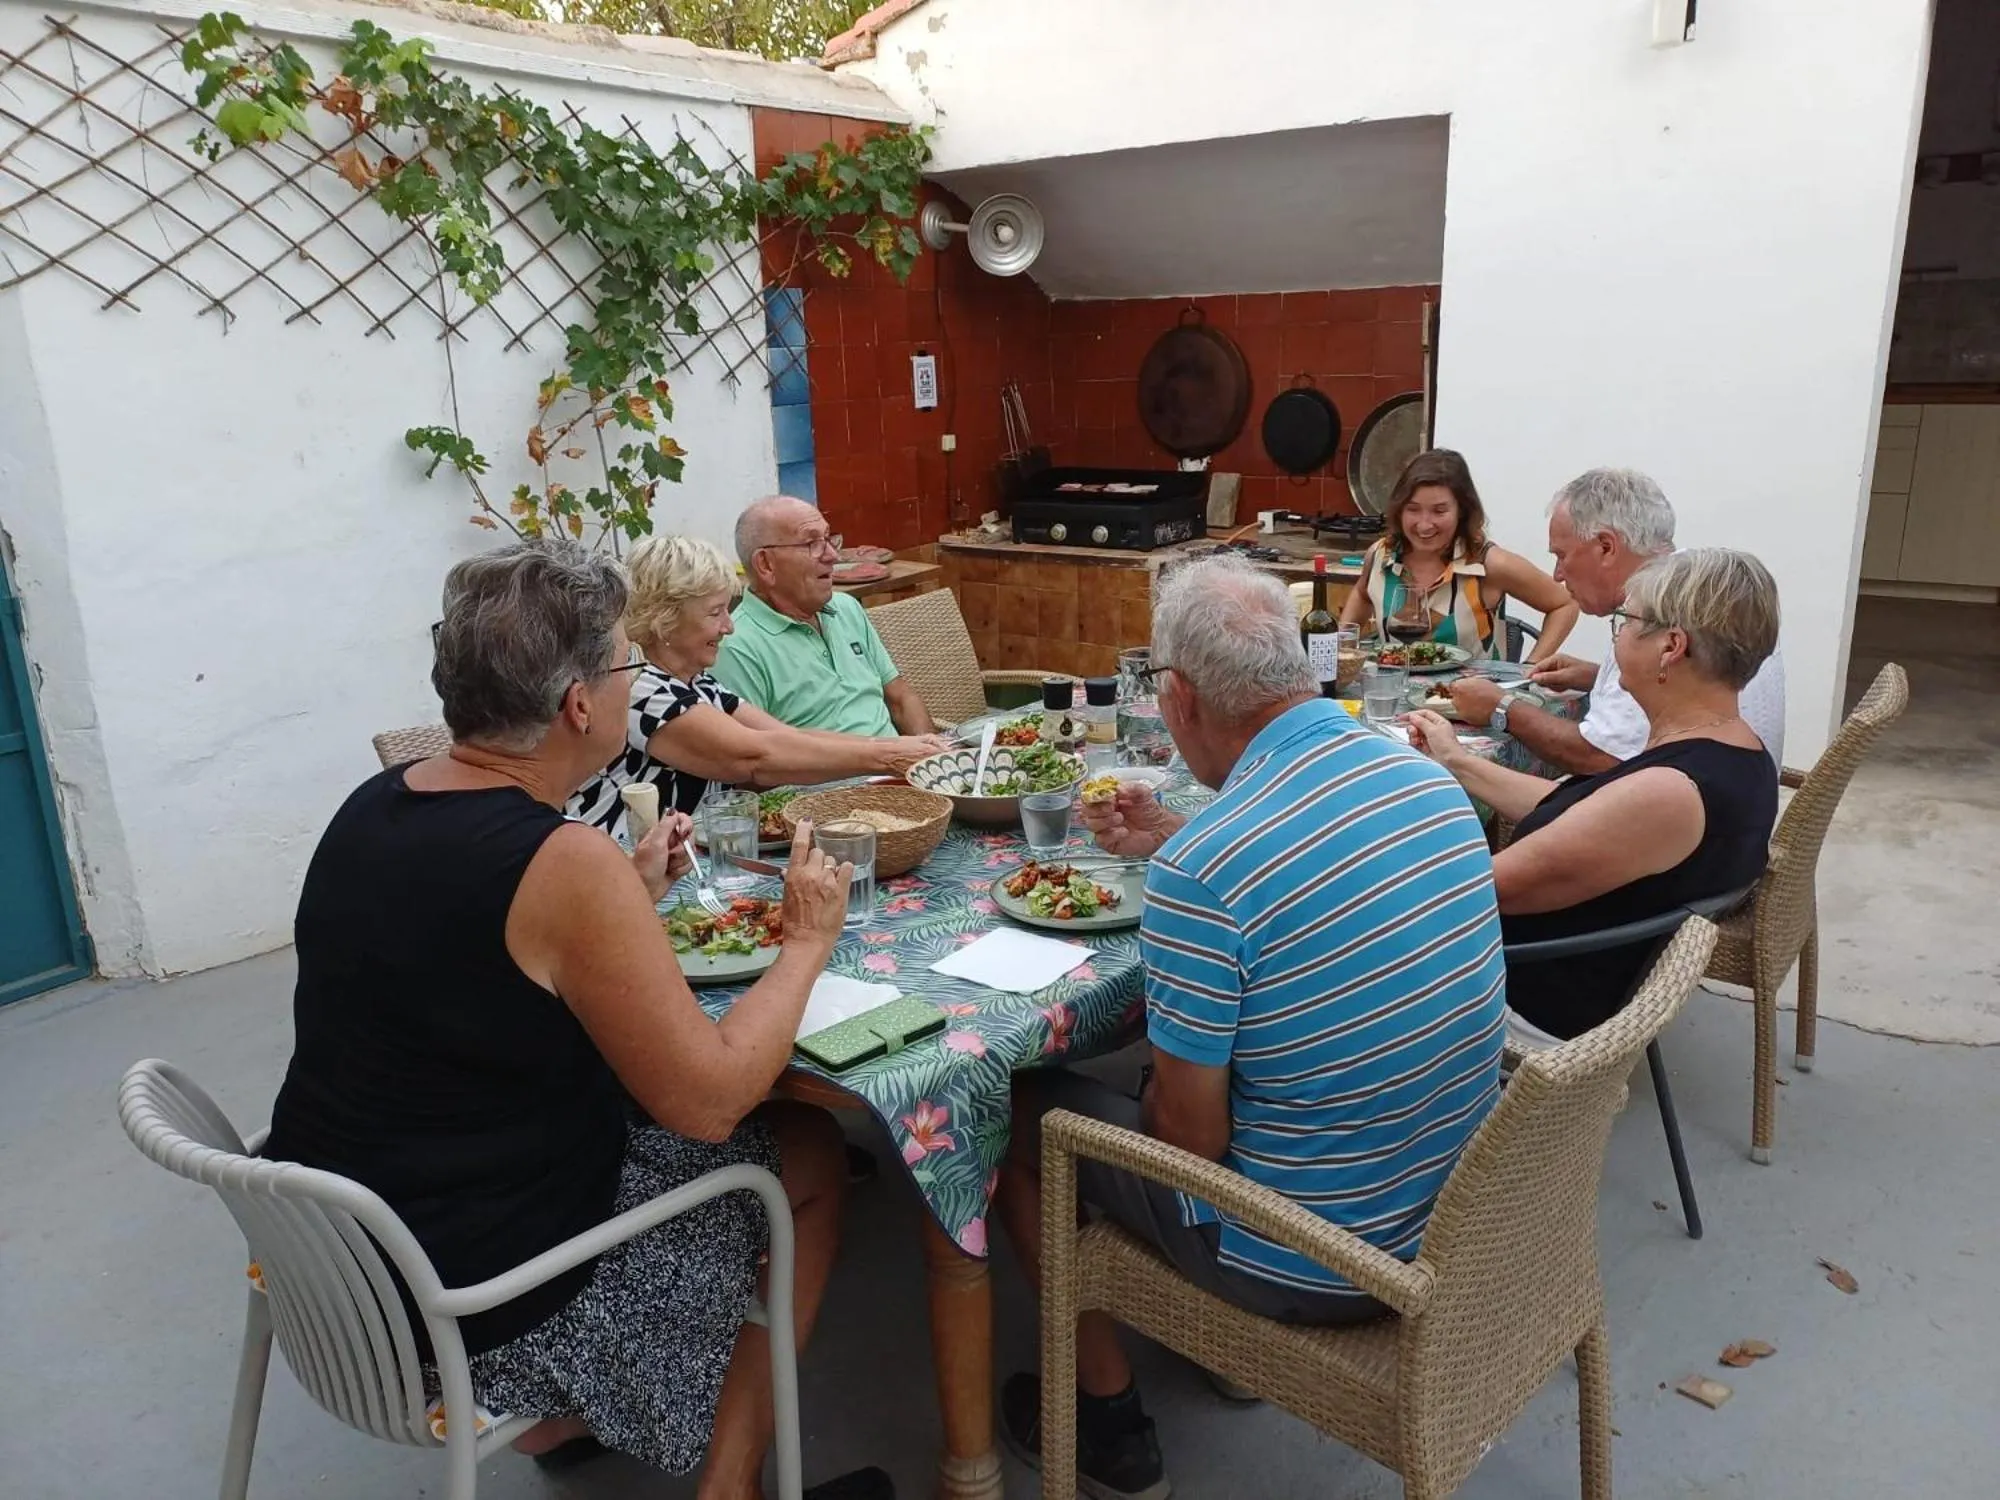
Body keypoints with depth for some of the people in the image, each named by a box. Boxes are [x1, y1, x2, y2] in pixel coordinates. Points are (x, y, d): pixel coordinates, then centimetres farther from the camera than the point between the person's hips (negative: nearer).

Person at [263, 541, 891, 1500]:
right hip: (466, 1300, -8)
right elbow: (709, 1101, -22)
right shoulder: (564, 862, -27)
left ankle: (569, 1415, 30)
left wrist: (629, 895, 9)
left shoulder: (374, 805, -2)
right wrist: (806, 942, -10)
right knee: (808, 1156, 9)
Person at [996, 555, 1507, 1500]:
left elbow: (1187, 1133, -20)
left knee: (1022, 1111, 12)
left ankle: (1106, 1419, 26)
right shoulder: (1428, 780, -6)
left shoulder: (1199, 871, -29)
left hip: (1307, 1266, -7)